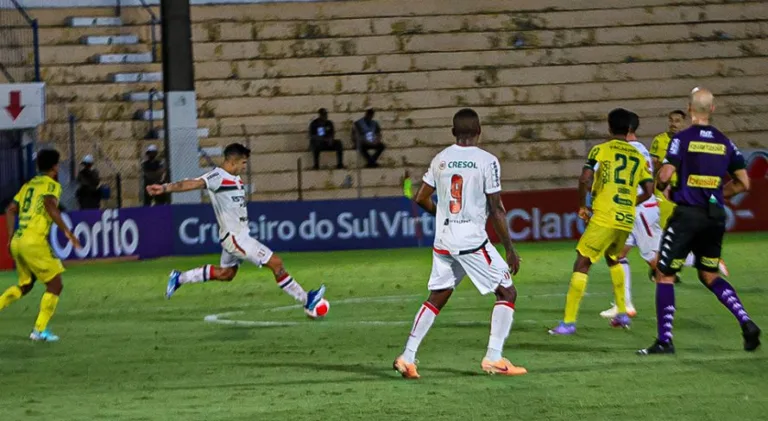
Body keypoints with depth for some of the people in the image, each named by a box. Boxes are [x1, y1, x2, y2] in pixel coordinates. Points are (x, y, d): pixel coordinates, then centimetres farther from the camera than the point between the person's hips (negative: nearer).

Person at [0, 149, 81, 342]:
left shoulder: (29, 185, 19)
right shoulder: (52, 185, -3)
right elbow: (50, 205, -22)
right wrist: (66, 231, -19)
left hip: (17, 241, 8)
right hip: (34, 242, -8)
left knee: (25, 285, 24)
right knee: (55, 284, 1)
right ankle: (40, 329, -3)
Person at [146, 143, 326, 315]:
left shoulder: (236, 179, 10)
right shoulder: (218, 177, -18)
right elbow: (193, 184, -31)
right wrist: (166, 188, -43)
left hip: (239, 235, 10)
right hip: (235, 237, -10)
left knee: (226, 273, 24)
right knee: (276, 263, -9)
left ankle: (179, 278, 32)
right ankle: (306, 300, -2)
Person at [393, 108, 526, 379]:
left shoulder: (440, 159, 5)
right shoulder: (487, 161, -9)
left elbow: (421, 199, 10)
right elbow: (496, 209, -9)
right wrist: (510, 249, -3)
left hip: (443, 241, 5)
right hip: (473, 241, -5)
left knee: (436, 298, 16)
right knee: (507, 293, 6)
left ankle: (407, 357, 9)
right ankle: (494, 358, -4)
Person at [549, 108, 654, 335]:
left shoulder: (601, 150, -1)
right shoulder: (638, 156, 13)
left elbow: (584, 179, -14)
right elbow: (649, 191, 9)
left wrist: (583, 205, 1)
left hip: (604, 218, -5)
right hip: (627, 220, 5)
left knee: (582, 264, -3)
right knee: (613, 259, 30)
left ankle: (568, 321, -10)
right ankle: (622, 313, 29)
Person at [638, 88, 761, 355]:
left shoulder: (682, 139, -7)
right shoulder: (725, 143, 7)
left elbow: (665, 175, -15)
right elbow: (743, 183, 8)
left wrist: (660, 187, 7)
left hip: (687, 214, -5)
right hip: (715, 216, 5)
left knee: (665, 276, 5)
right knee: (709, 276, 20)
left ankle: (665, 340, -1)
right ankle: (746, 322, 1)